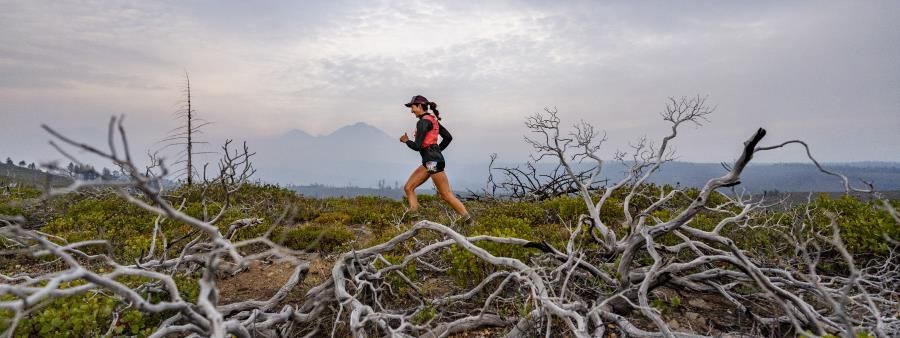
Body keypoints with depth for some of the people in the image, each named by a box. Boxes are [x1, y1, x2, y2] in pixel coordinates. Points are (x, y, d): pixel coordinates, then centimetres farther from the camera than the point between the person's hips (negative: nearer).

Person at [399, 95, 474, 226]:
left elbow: (417, 146, -17)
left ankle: (468, 220, -2)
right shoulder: (432, 119, 16)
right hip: (429, 161, 10)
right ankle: (414, 217, 4)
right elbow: (448, 137, 19)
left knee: (446, 194, -6)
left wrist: (406, 141, 1)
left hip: (432, 161, -10)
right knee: (408, 188, 8)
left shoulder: (423, 122, -12)